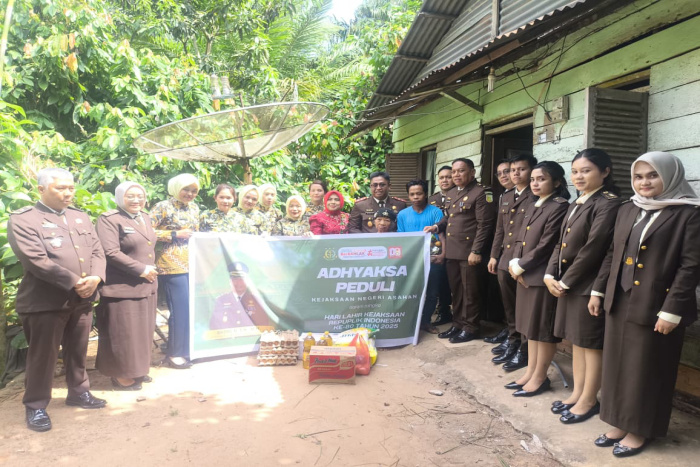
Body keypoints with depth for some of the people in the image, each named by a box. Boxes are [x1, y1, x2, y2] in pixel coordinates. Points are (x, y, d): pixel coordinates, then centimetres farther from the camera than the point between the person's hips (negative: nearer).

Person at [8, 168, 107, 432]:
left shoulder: (81, 217, 12)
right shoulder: (22, 219, -7)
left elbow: (97, 251, 7)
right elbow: (36, 260, -17)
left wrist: (95, 277, -13)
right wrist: (74, 282, -20)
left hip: (82, 299, 6)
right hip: (45, 301, -5)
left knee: (78, 352, 17)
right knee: (43, 356, 5)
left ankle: (78, 392, 33)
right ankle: (35, 405, 20)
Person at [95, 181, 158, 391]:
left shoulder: (145, 217, 14)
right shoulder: (109, 219, -12)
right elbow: (111, 253, -20)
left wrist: (152, 270, 10)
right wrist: (141, 270, -18)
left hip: (146, 285, 8)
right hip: (123, 287, -8)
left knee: (142, 330, 15)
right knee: (123, 332, 2)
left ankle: (136, 369, 28)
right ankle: (120, 375, 16)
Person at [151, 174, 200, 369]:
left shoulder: (194, 208, 15)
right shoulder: (163, 207, -5)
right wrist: (175, 234, -15)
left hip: (193, 263, 7)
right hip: (173, 264, -7)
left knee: (194, 306, 9)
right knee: (180, 308, -6)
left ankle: (190, 348, 22)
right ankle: (175, 353, 9)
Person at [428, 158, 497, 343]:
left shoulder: (481, 192, -9)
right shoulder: (451, 193, 17)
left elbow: (484, 225, -14)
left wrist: (476, 251, -18)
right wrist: (437, 227, 6)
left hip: (469, 252, -8)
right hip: (452, 251, 8)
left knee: (470, 292, 4)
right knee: (456, 291, 15)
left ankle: (470, 328, 16)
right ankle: (458, 324, 28)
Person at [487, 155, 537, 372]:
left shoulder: (537, 197, -8)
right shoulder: (505, 197, 15)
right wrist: (494, 255, 15)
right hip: (505, 260, 7)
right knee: (509, 306, 18)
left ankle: (524, 350, 16)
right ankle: (513, 340, 35)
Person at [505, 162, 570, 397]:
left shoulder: (559, 207, -12)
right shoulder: (532, 207, 15)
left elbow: (546, 246, -17)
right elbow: (520, 240, 13)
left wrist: (520, 266, -11)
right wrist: (514, 263, -4)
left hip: (543, 276, -8)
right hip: (525, 275, 8)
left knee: (544, 328, 4)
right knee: (531, 326, 16)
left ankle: (540, 377, 17)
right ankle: (530, 372, 27)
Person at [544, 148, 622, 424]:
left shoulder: (608, 204, -14)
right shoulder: (576, 204, 13)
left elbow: (593, 249, -20)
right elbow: (561, 242, 11)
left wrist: (565, 281, -15)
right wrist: (551, 275, -1)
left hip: (589, 285, -8)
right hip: (567, 283, 8)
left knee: (591, 342, 5)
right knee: (576, 339, 16)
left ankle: (589, 400, 18)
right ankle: (577, 393, 28)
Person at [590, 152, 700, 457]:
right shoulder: (627, 210, 10)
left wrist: (672, 310, -16)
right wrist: (598, 291, 10)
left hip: (655, 307, -6)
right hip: (620, 303, 6)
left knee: (646, 371, 7)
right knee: (617, 366, 13)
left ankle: (639, 431, 23)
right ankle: (620, 423, 28)